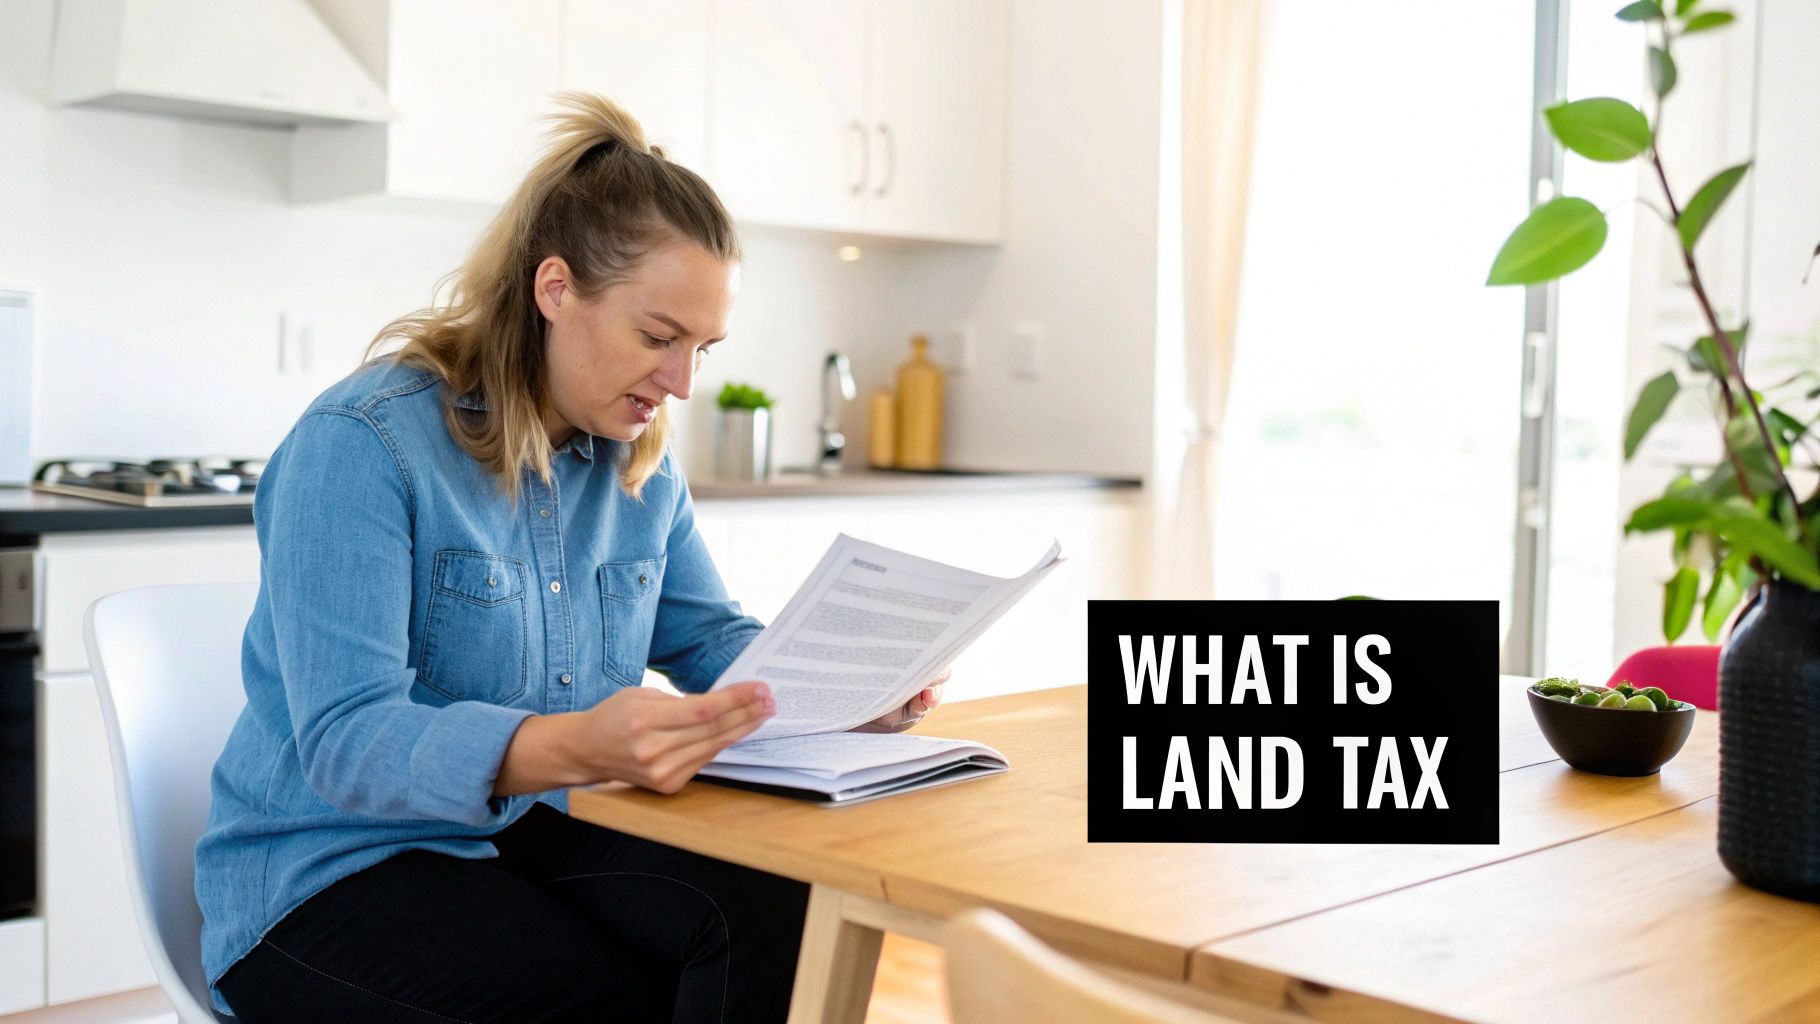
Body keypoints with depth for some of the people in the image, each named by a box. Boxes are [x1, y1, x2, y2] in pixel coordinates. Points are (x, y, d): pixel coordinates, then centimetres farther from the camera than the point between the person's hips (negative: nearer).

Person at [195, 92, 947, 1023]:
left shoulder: (640, 463, 6)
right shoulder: (360, 446, -19)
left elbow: (709, 637, 12)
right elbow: (345, 741, -27)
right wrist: (573, 748, -46)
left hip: (532, 834, 6)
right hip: (334, 872, -5)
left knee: (774, 908, -23)